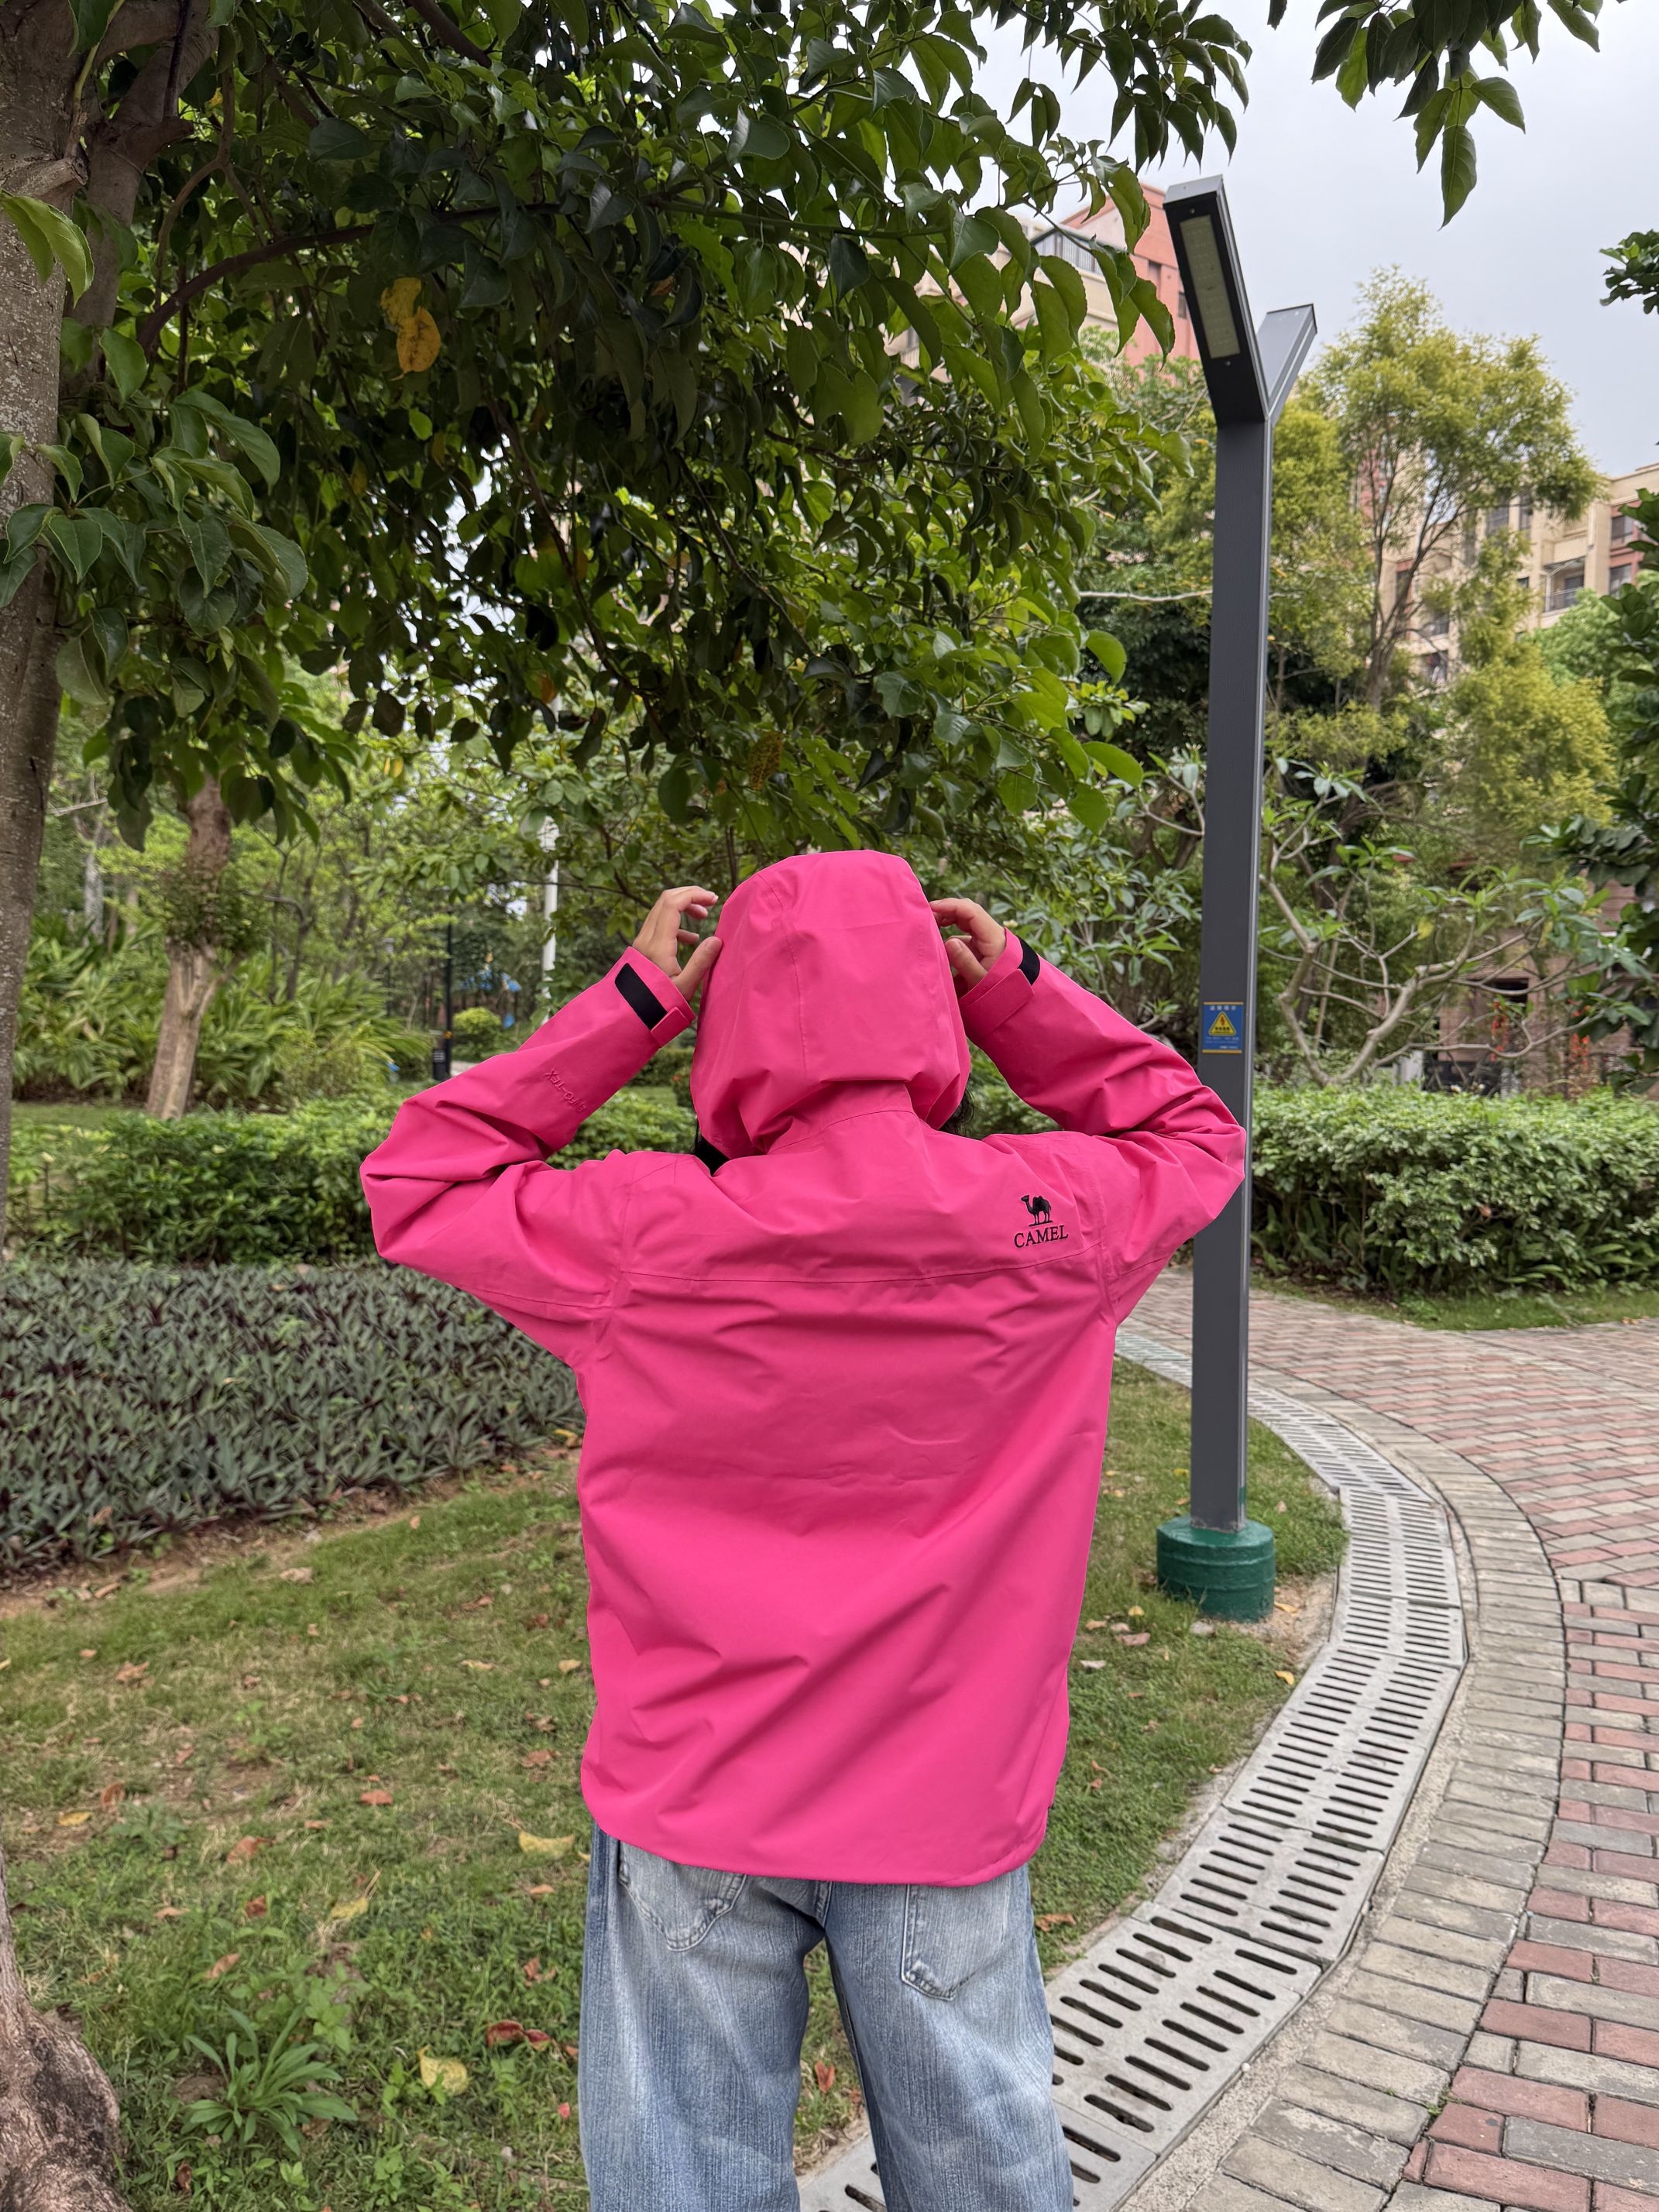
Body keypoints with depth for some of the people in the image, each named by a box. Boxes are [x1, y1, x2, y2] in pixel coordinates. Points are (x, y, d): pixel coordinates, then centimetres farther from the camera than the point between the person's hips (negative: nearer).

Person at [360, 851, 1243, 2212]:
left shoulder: (646, 1236, -19)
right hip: (949, 1804, 2)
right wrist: (1016, 990, 0)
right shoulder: (1051, 1220, -14)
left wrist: (633, 1003, -7)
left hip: (695, 1804, -1)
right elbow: (1196, 1136, 8)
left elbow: (415, 1187, -2)